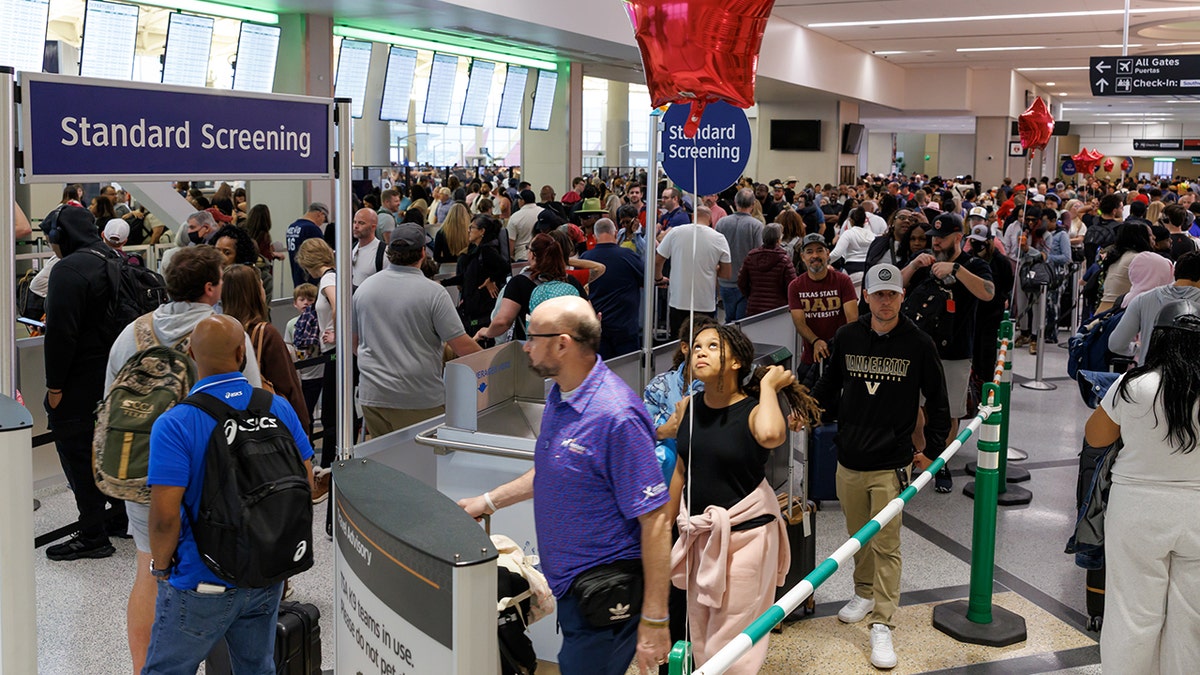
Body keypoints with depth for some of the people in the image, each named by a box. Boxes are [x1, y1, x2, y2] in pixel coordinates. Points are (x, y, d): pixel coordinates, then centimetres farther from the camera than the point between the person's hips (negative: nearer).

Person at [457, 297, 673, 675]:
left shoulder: (615, 416, -26)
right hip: (569, 586, 9)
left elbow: (655, 520, -25)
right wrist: (487, 502, 24)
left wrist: (655, 620, -24)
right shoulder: (559, 395, 5)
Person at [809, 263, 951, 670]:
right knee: (858, 536, 17)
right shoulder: (847, 338, 2)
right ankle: (865, 593, 39)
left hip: (892, 464, -3)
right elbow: (831, 385, 19)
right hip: (849, 460, 3)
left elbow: (937, 401, 5)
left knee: (886, 544, -4)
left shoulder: (918, 344, -4)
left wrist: (933, 450, 3)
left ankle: (882, 625, 1)